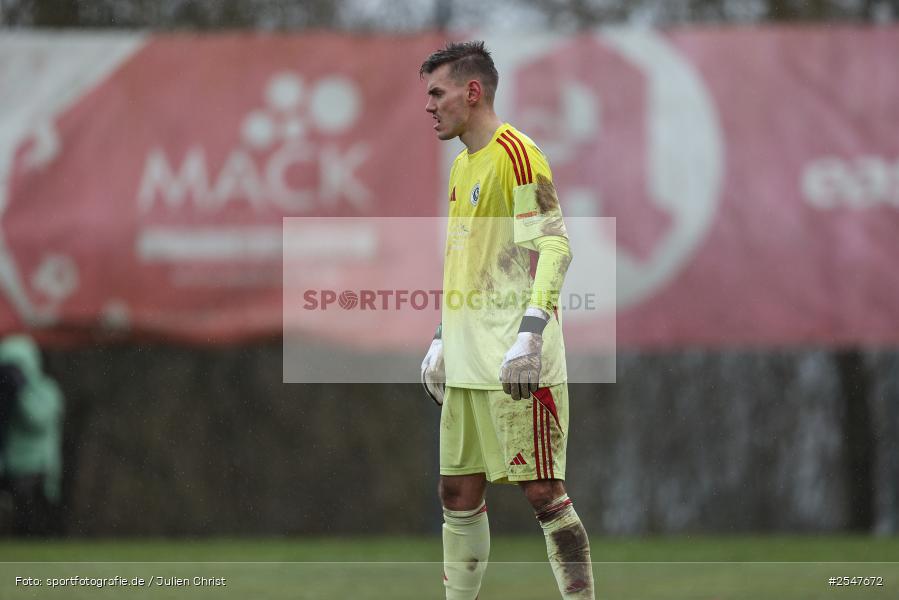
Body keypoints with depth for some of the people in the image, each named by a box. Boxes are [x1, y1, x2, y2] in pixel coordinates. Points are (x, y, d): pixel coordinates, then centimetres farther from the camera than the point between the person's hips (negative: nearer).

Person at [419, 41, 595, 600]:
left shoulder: (515, 153, -10)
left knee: (543, 492, -9)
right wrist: (442, 340, 24)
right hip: (468, 365, 9)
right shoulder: (462, 165, 18)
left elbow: (554, 246, -17)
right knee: (459, 492, 9)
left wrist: (530, 331, -25)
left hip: (516, 364, -9)